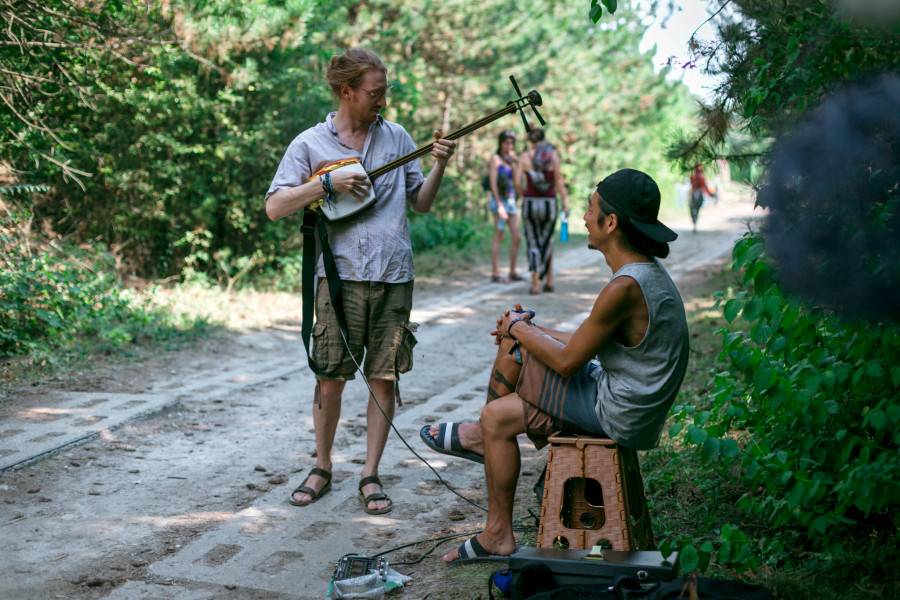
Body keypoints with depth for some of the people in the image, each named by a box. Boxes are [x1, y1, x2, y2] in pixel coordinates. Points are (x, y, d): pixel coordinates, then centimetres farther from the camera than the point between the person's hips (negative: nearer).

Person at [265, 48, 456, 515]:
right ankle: (322, 468, 20)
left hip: (393, 275, 2)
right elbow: (274, 207, -2)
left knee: (385, 377, 3)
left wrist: (439, 167, -3)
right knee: (330, 378, 1)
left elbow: (420, 204, 14)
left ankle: (370, 476, 13)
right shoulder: (310, 144, 3)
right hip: (340, 275, -2)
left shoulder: (397, 137, 11)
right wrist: (327, 183, -13)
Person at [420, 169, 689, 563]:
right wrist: (526, 329, 11)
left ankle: (499, 535, 10)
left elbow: (567, 362, -19)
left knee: (496, 417, -3)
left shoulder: (625, 287, -28)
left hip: (618, 416, -10)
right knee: (514, 343, 11)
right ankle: (482, 437, 28)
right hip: (623, 401, 10)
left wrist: (520, 329, -3)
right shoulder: (648, 272, 4)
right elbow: (589, 341, 13)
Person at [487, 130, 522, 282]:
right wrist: (499, 205, -19)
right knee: (498, 237, -10)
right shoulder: (495, 159, -5)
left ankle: (513, 272, 11)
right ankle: (495, 273, -11)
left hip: (511, 201, 8)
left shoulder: (510, 160, 17)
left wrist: (515, 161, 0)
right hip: (499, 200, -8)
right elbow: (493, 183, -13)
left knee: (517, 238, 5)